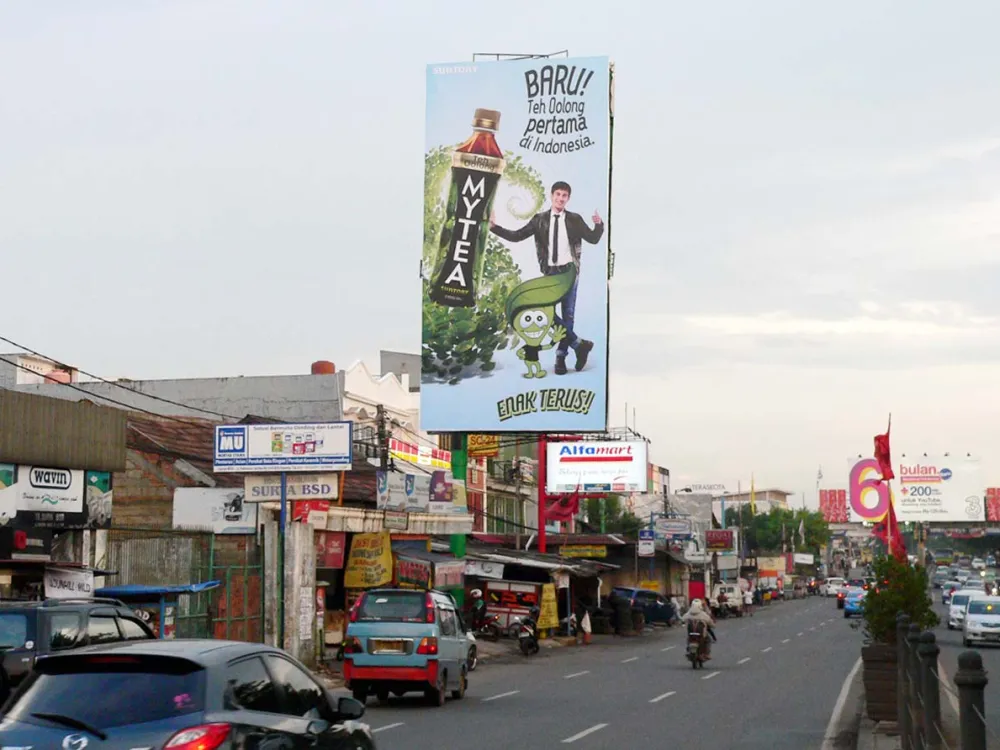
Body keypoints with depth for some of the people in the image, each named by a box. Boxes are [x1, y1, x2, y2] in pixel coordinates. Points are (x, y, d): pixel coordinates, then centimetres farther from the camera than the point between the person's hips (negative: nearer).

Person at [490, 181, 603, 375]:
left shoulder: (574, 220, 4)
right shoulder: (540, 219, 4)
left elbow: (593, 239, 1)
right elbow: (517, 236, 2)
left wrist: (599, 225, -17)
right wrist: (494, 227, -6)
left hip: (569, 271, -1)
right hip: (550, 272, 1)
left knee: (568, 314, 1)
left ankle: (561, 356, 5)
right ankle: (579, 344, 3)